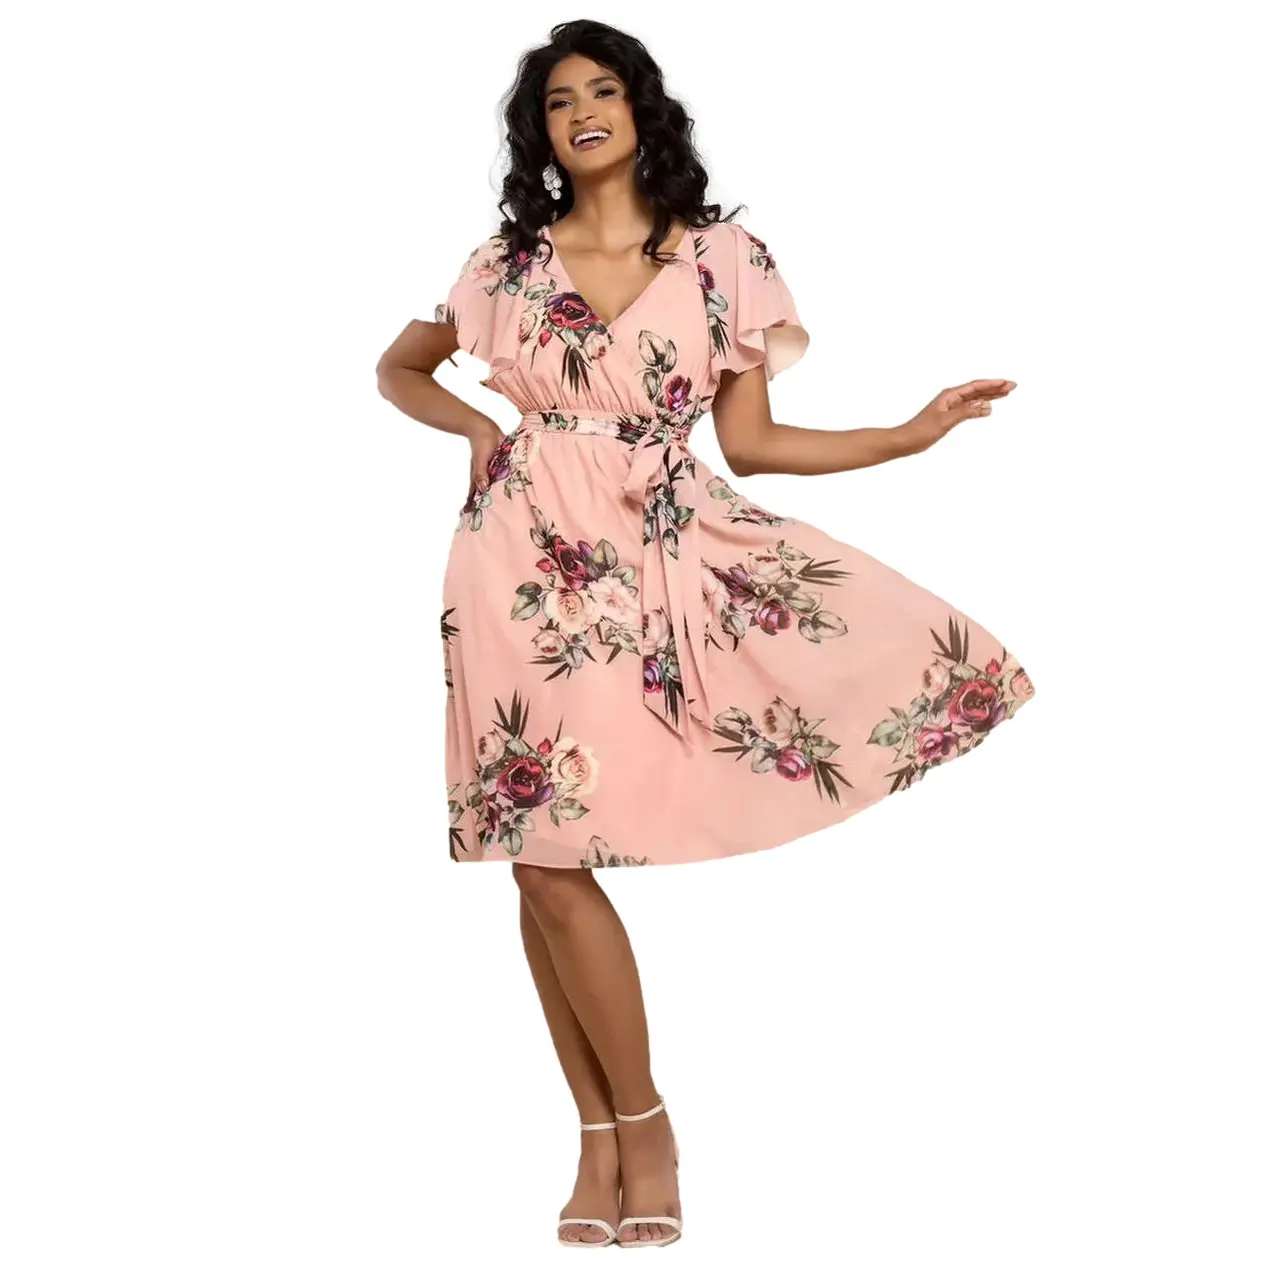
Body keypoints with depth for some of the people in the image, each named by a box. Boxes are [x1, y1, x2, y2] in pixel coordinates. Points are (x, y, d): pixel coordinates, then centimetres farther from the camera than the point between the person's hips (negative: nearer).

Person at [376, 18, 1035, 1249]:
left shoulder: (721, 255, 6)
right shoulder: (506, 260, 10)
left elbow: (750, 443, 6)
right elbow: (398, 368, 25)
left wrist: (914, 433, -1)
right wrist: (475, 424, 5)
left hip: (662, 557, -2)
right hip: (525, 560, 2)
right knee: (542, 854, -2)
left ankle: (624, 1130, 7)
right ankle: (621, 1131, 9)